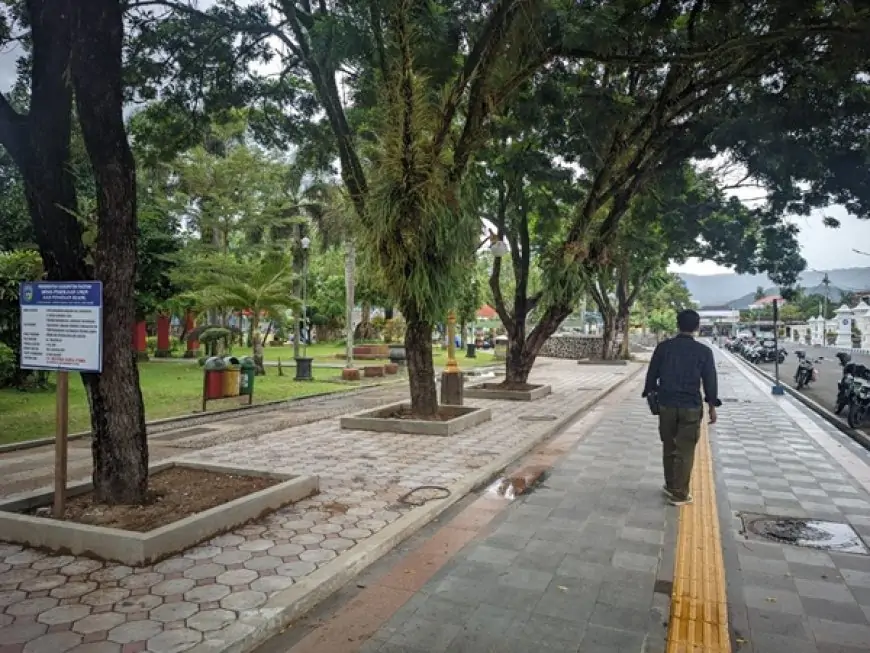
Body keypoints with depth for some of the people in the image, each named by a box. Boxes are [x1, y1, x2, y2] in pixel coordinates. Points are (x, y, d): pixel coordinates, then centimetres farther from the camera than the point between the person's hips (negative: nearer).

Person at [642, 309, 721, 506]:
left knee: (669, 447, 17)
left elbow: (651, 375, 4)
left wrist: (650, 393, 18)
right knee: (685, 451, 5)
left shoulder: (663, 347, -1)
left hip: (666, 404, 2)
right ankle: (679, 494, 10)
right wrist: (712, 406, 8)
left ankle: (670, 486, 29)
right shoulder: (704, 351, -5)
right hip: (691, 407, -2)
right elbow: (710, 381, -2)